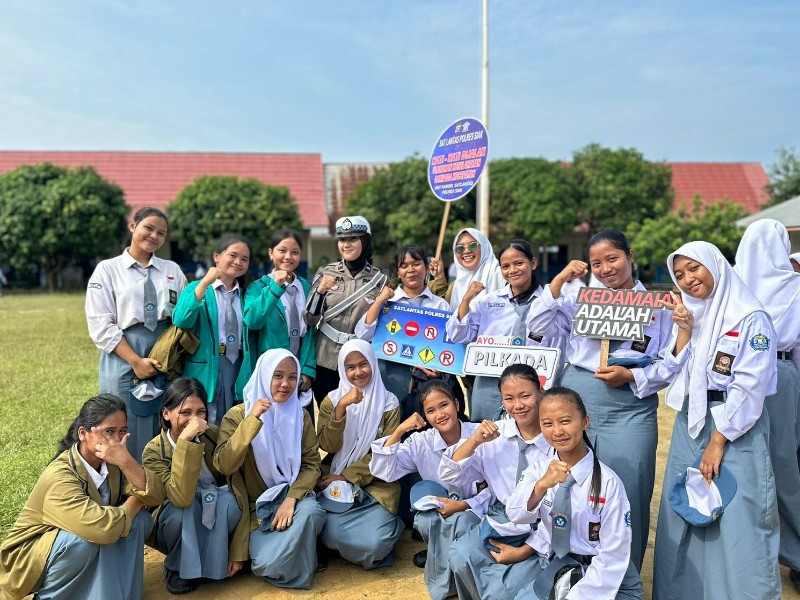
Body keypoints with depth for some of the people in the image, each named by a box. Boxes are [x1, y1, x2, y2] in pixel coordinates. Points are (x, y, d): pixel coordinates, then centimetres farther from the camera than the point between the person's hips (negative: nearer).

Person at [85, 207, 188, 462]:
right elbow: (101, 326, -4)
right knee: (127, 436, 3)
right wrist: (136, 361, -12)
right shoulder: (107, 269, 4)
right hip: (124, 361, -2)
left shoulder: (173, 270, 13)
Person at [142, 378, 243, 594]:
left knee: (229, 501, -31)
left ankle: (208, 563, -6)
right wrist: (185, 440, -43)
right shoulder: (154, 451, -21)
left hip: (216, 525, 2)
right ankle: (178, 566, -5)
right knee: (186, 508, -34)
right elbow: (182, 498, -38)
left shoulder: (214, 435, -15)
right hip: (176, 526, -2)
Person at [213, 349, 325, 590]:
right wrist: (252, 420, -27)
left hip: (292, 496, 2)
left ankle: (297, 569, -3)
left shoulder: (301, 415, 3)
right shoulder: (238, 414, -6)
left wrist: (291, 498, -19)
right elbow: (223, 466, -19)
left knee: (310, 512, -33)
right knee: (270, 564, -26)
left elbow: (312, 464, -1)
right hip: (256, 507, -2)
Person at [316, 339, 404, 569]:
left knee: (374, 543, -23)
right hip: (334, 482, 1)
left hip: (374, 484, -1)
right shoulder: (332, 400, 3)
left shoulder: (388, 402, 0)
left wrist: (347, 476, -10)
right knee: (332, 535, -25)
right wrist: (341, 407, -22)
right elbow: (327, 446, -9)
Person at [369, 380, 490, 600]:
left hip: (475, 511, -2)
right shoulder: (421, 442, -6)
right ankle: (441, 556, 2)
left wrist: (464, 505, -25)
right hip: (438, 511, 2)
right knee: (425, 520, -30)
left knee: (460, 522, -34)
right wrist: (398, 431, -22)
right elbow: (381, 471, -14)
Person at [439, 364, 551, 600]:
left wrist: (523, 551, -11)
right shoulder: (494, 433, -1)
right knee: (460, 558, -24)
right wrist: (475, 441, -15)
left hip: (539, 536, -3)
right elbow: (449, 477, -1)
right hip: (497, 525, 4)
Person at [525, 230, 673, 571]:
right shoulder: (579, 294, 6)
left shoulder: (656, 305, 5)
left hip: (630, 409, -1)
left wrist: (631, 376, -11)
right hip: (576, 399, 1)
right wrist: (559, 281, -6)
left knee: (625, 496, 2)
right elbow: (539, 327, -2)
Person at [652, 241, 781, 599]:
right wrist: (683, 329, -8)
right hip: (690, 423, 6)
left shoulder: (751, 318, -10)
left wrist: (718, 442, -16)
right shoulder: (688, 313, 9)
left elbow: (749, 387, -15)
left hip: (736, 428, -6)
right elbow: (674, 371, 4)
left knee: (737, 521, -3)